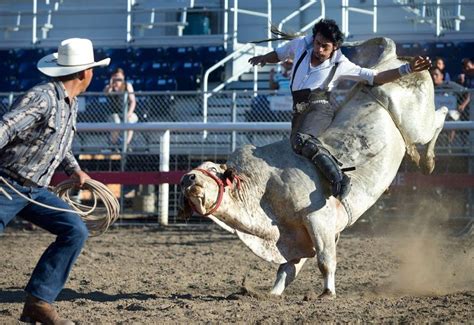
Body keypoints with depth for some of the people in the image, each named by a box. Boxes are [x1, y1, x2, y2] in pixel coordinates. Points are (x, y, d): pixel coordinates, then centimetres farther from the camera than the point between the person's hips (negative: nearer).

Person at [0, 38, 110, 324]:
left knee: (76, 231, -5)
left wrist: (75, 170, 18)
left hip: (36, 190, 9)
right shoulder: (42, 97, -19)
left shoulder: (71, 105, 10)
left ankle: (38, 302, -5)